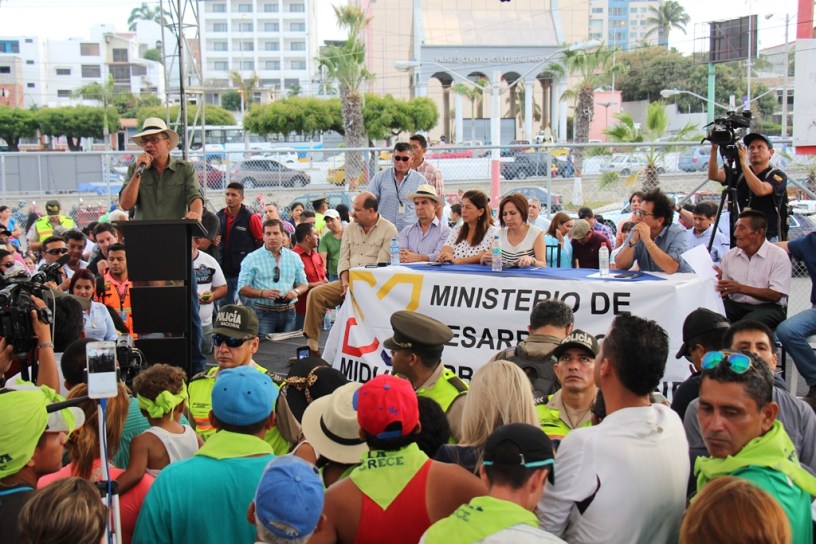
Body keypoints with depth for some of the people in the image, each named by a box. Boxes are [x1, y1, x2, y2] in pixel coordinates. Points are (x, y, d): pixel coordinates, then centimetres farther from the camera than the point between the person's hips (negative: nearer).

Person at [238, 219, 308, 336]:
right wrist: (262, 293, -19)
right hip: (263, 313, -3)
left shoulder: (294, 257, 10)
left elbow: (303, 284, 14)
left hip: (288, 312, 3)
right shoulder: (252, 258, 0)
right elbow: (242, 289, -3)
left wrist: (296, 291, -8)